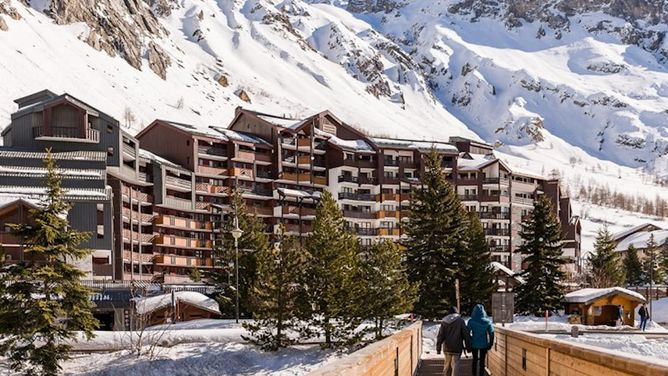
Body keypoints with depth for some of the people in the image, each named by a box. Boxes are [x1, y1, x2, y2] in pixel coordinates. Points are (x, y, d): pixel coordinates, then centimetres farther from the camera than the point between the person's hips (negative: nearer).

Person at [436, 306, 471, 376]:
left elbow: (440, 336, 4)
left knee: (447, 365, 18)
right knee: (455, 365, -5)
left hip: (447, 348, 3)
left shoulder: (444, 322, 5)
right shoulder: (460, 321, -4)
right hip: (457, 348, -3)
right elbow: (466, 334, -4)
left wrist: (438, 348, 8)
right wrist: (468, 346, 4)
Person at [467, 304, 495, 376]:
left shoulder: (471, 321, -11)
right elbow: (491, 334, -7)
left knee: (475, 360, 16)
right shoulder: (487, 322, -8)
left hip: (474, 344, 0)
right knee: (482, 361, 9)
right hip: (484, 344, 0)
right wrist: (490, 344, 2)